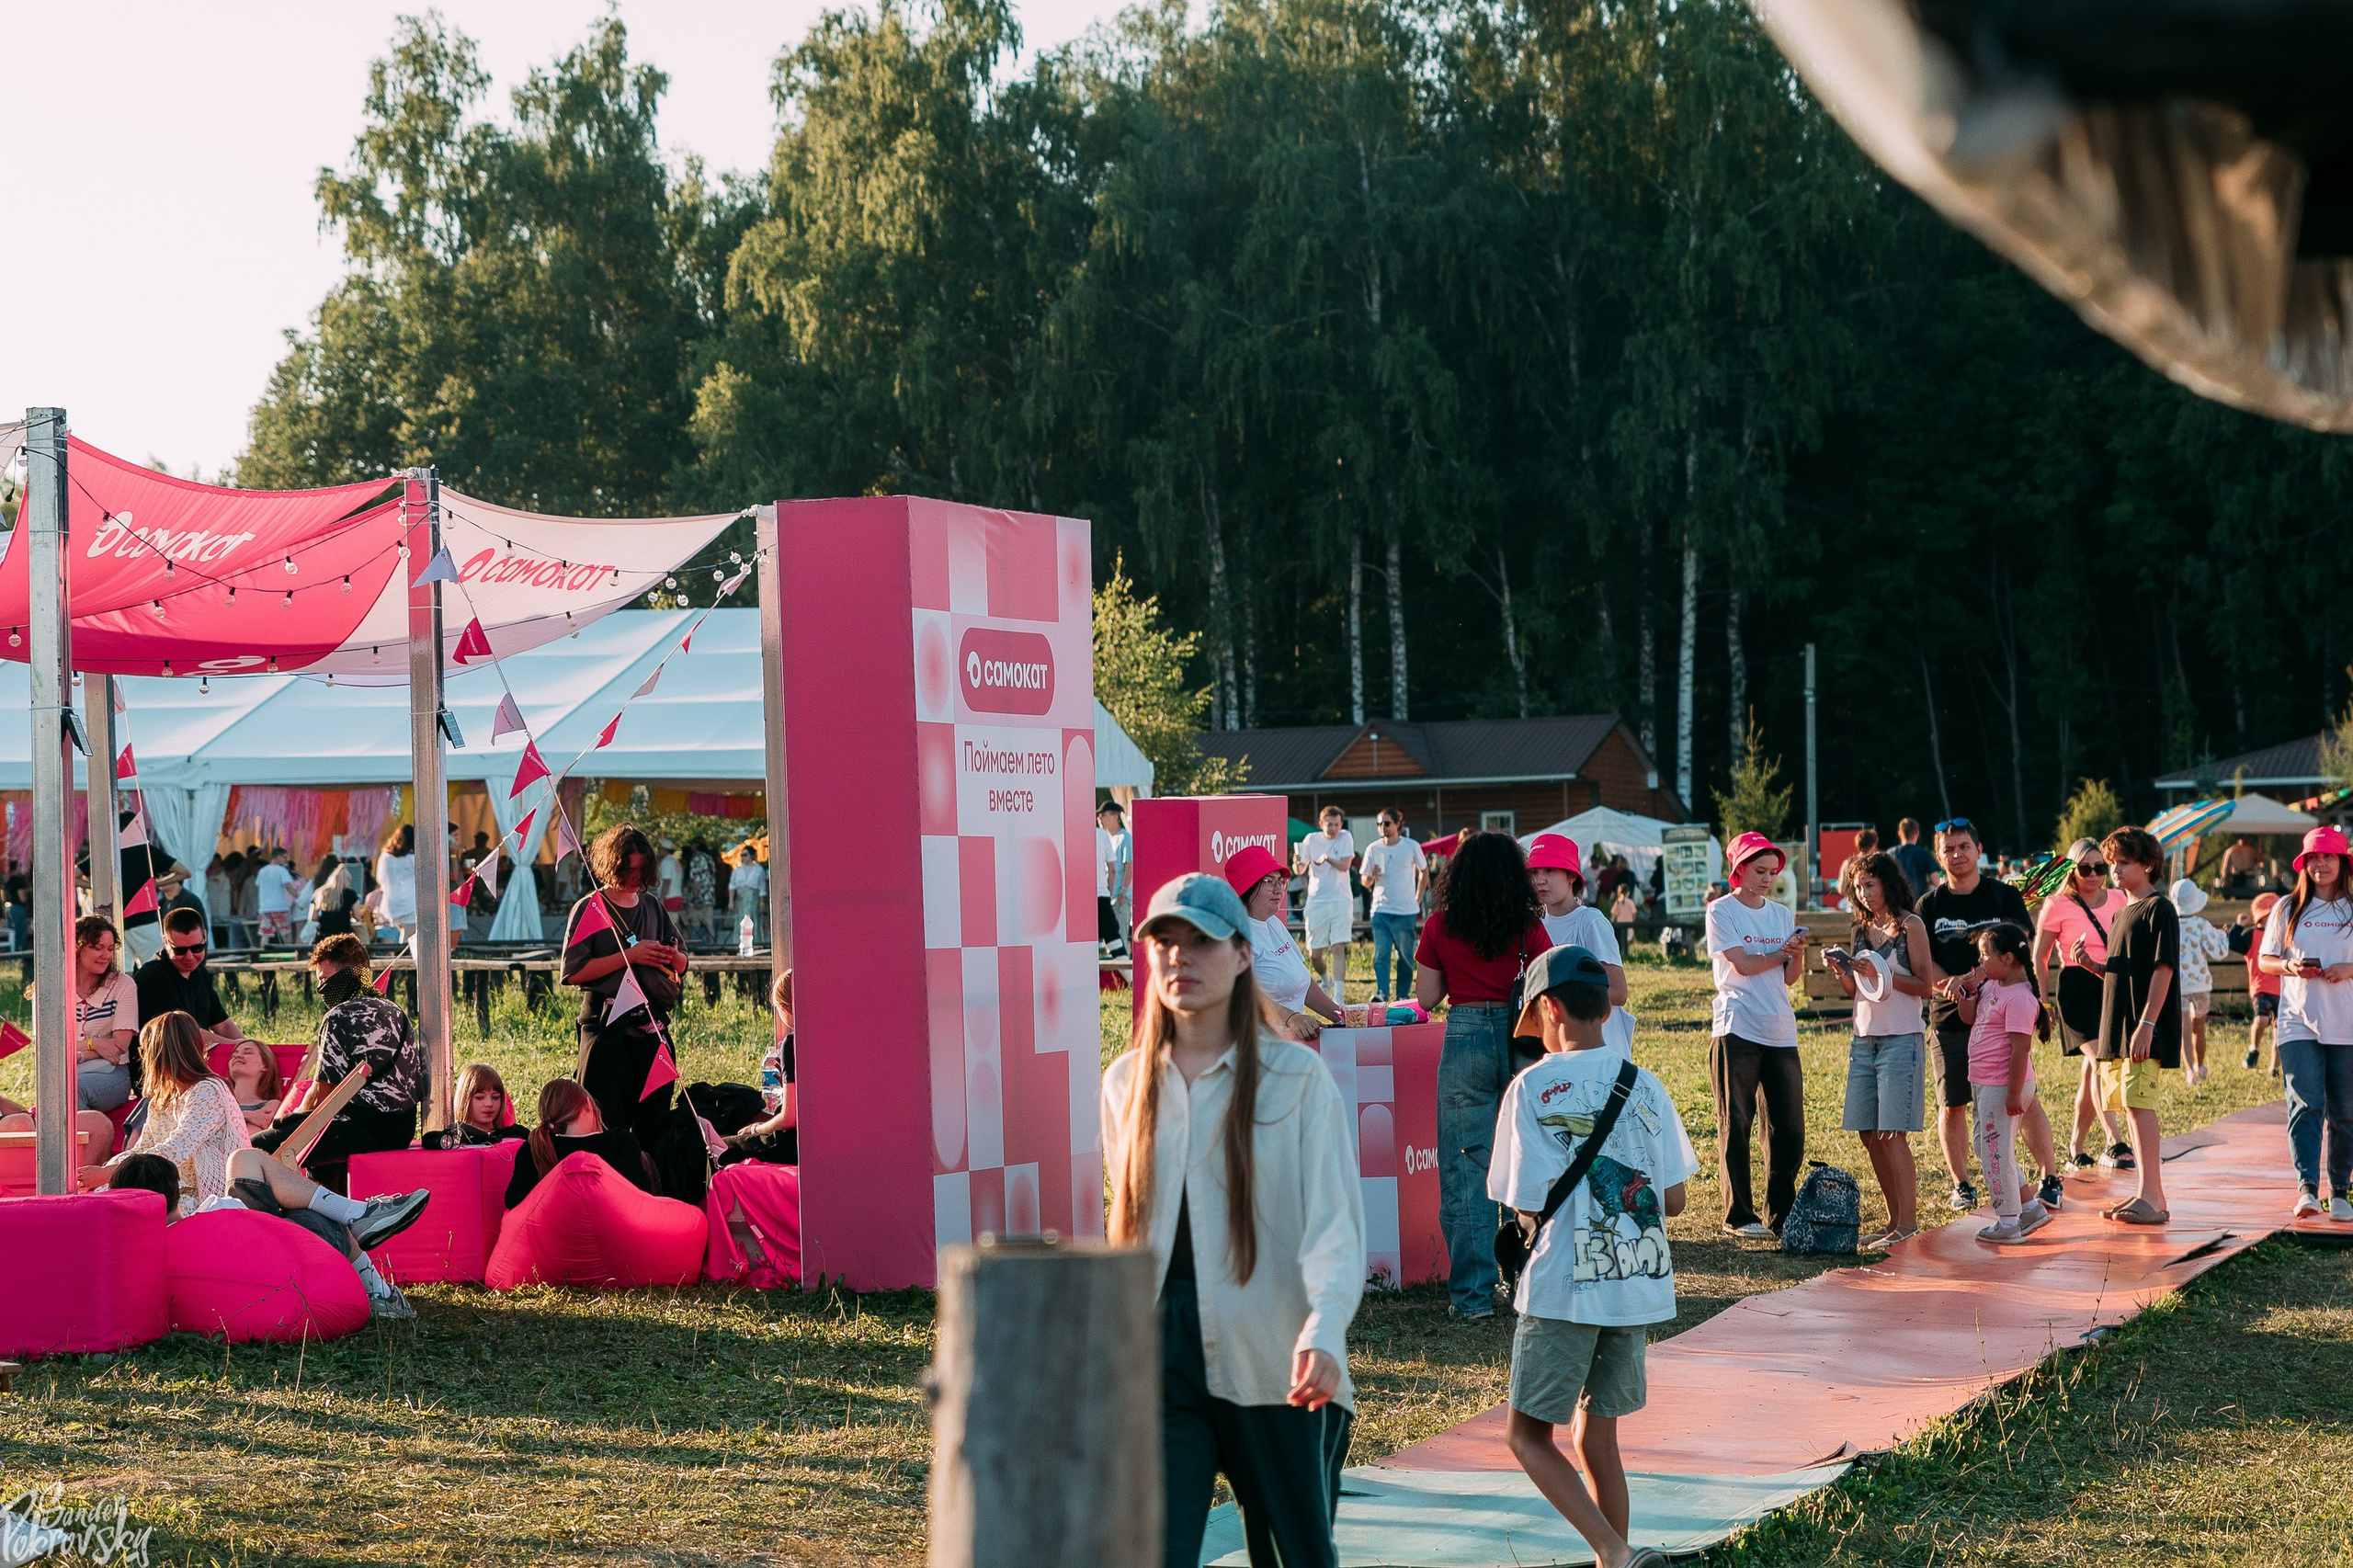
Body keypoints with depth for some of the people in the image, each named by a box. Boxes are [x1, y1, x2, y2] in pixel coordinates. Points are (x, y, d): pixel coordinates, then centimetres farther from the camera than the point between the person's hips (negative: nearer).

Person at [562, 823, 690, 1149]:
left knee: (656, 1121, 4)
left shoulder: (652, 906, 15)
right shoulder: (590, 909, 0)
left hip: (652, 1023, 5)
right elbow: (574, 972, -11)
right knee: (608, 1124, -7)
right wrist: (629, 956, -15)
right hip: (607, 1024, -5)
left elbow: (681, 967, 22)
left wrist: (673, 957, -2)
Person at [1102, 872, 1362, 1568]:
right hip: (1160, 1357, 2)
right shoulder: (1127, 1082, 8)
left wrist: (1323, 1330, -29)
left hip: (1272, 1360, -2)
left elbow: (1336, 1222, -12)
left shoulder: (1296, 1075, -4)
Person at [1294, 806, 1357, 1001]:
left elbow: (1345, 865, -10)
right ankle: (1326, 980, 35)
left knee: (1338, 948, -14)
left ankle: (1338, 996, -16)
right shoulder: (1311, 839, 4)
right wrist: (1297, 863, -17)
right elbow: (1301, 871, 5)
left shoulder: (1346, 838, 1)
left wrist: (1326, 858, -25)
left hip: (1341, 901, -2)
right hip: (1316, 902, 2)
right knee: (1314, 954, 4)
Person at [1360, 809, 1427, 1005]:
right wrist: (1371, 876, -17)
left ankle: (1402, 996, 11)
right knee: (1381, 953, -11)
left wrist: (1418, 899, 6)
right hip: (1381, 910, 1)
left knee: (1405, 956, 4)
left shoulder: (1411, 847, -2)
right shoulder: (1373, 849, 2)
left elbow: (1424, 872, 12)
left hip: (1406, 911, -1)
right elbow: (1365, 882, 7)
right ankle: (1381, 992, -17)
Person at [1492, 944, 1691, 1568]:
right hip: (1639, 1284, 5)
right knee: (1596, 1436, 17)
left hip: (1565, 1287, -5)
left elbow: (1529, 1208, -11)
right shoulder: (1645, 1086, 5)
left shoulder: (1533, 1087, -8)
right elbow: (1672, 1200, 6)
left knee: (1528, 1433, 5)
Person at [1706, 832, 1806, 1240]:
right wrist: (1783, 952, 0)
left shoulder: (1782, 914, 16)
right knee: (1735, 1125, -1)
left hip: (1780, 1031, 5)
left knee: (1789, 1127, 2)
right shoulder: (1722, 911, 0)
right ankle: (1739, 1216, 5)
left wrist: (1798, 955, -7)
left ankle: (1781, 1215, 11)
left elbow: (1789, 977, 12)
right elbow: (1742, 965, -10)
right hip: (1737, 1031, -5)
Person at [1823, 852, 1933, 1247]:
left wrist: (1880, 972, -18)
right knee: (1868, 1134, 5)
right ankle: (1895, 1220, 13)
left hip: (1901, 1038, -7)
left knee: (1891, 1133, -11)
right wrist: (1841, 972, -3)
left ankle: (1909, 1222, -7)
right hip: (1865, 1037, 7)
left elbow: (1924, 986, -8)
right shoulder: (1861, 930, 14)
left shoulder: (1910, 926, -4)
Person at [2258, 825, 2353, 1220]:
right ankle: (2307, 1188, -20)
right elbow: (2265, 960, 11)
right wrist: (2290, 967, -9)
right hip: (2298, 1021, -1)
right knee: (2305, 1105, -13)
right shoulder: (2288, 908, 8)